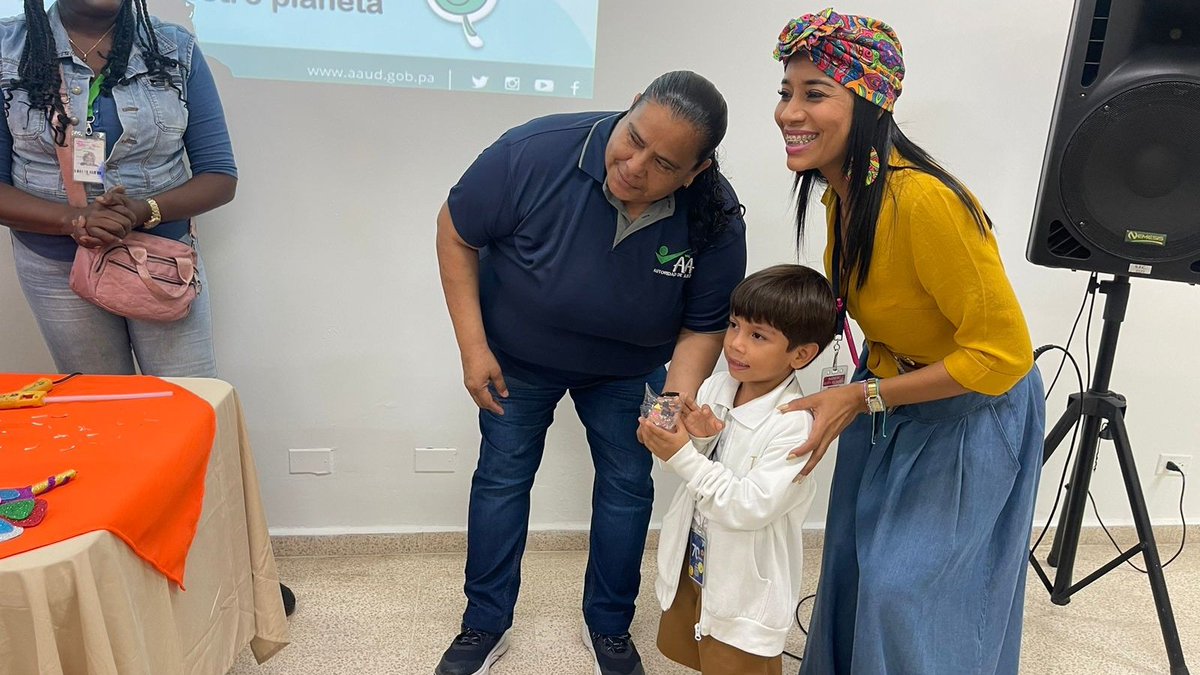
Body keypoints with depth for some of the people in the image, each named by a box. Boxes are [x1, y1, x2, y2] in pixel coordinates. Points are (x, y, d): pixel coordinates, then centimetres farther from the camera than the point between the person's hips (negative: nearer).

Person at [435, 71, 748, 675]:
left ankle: (608, 626, 34)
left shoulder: (716, 222, -28)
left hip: (625, 369, 2)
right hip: (516, 357, -1)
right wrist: (473, 346, -20)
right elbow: (456, 232, -18)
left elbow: (703, 328, -15)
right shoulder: (536, 152, -33)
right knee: (502, 478, 9)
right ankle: (486, 625, 32)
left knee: (627, 485, 9)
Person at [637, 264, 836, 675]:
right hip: (692, 563, 7)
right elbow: (697, 467, 1)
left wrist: (683, 457, -32)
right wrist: (694, 438, -21)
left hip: (744, 587, -6)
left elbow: (750, 507, -30)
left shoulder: (793, 425, -27)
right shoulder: (715, 386, -8)